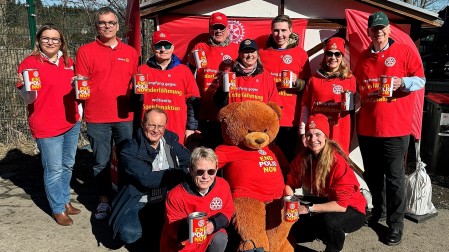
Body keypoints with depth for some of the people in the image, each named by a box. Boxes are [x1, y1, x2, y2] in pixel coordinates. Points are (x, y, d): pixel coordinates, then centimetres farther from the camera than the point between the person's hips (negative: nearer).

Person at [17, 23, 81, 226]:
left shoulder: (68, 62, 9)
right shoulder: (30, 63, -8)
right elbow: (28, 98, -10)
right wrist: (26, 86, -29)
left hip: (71, 123, 6)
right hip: (47, 126, -6)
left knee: (67, 165, 17)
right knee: (54, 169, 2)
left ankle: (65, 200, 35)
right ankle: (58, 209, 19)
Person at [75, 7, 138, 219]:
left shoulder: (130, 52, 9)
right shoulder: (85, 51, 2)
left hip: (125, 117, 2)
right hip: (97, 119, -1)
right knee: (101, 162, 7)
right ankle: (104, 200, 23)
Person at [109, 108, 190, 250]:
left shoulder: (170, 140, 2)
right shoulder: (129, 151, -11)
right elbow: (146, 179, -23)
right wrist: (179, 173, -22)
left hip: (167, 201, 4)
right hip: (139, 203, -4)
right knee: (130, 233, -28)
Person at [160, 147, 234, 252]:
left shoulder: (223, 186, -13)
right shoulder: (175, 196, -22)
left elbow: (227, 211, 1)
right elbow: (173, 229, -15)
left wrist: (214, 224, -19)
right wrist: (188, 226, -37)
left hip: (210, 236, 3)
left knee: (220, 238, -24)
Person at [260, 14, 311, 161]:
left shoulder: (301, 54, 5)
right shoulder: (263, 53, 8)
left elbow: (308, 86, 9)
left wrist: (296, 82, -11)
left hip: (291, 117, 0)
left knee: (288, 158, 4)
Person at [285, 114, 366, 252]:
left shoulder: (338, 162, -27)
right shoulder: (303, 157, -11)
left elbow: (341, 204, -29)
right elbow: (290, 184, -3)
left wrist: (308, 209, -29)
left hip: (350, 210, -6)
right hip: (323, 204, 6)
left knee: (329, 220, -36)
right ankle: (326, 233, 20)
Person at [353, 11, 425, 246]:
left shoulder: (405, 51, 0)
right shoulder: (363, 57, 13)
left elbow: (420, 80, -2)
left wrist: (402, 82, -21)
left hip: (395, 128, -4)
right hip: (366, 128, 4)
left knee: (394, 178, 1)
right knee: (371, 175, 14)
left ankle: (395, 224, 14)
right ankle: (377, 209, 35)